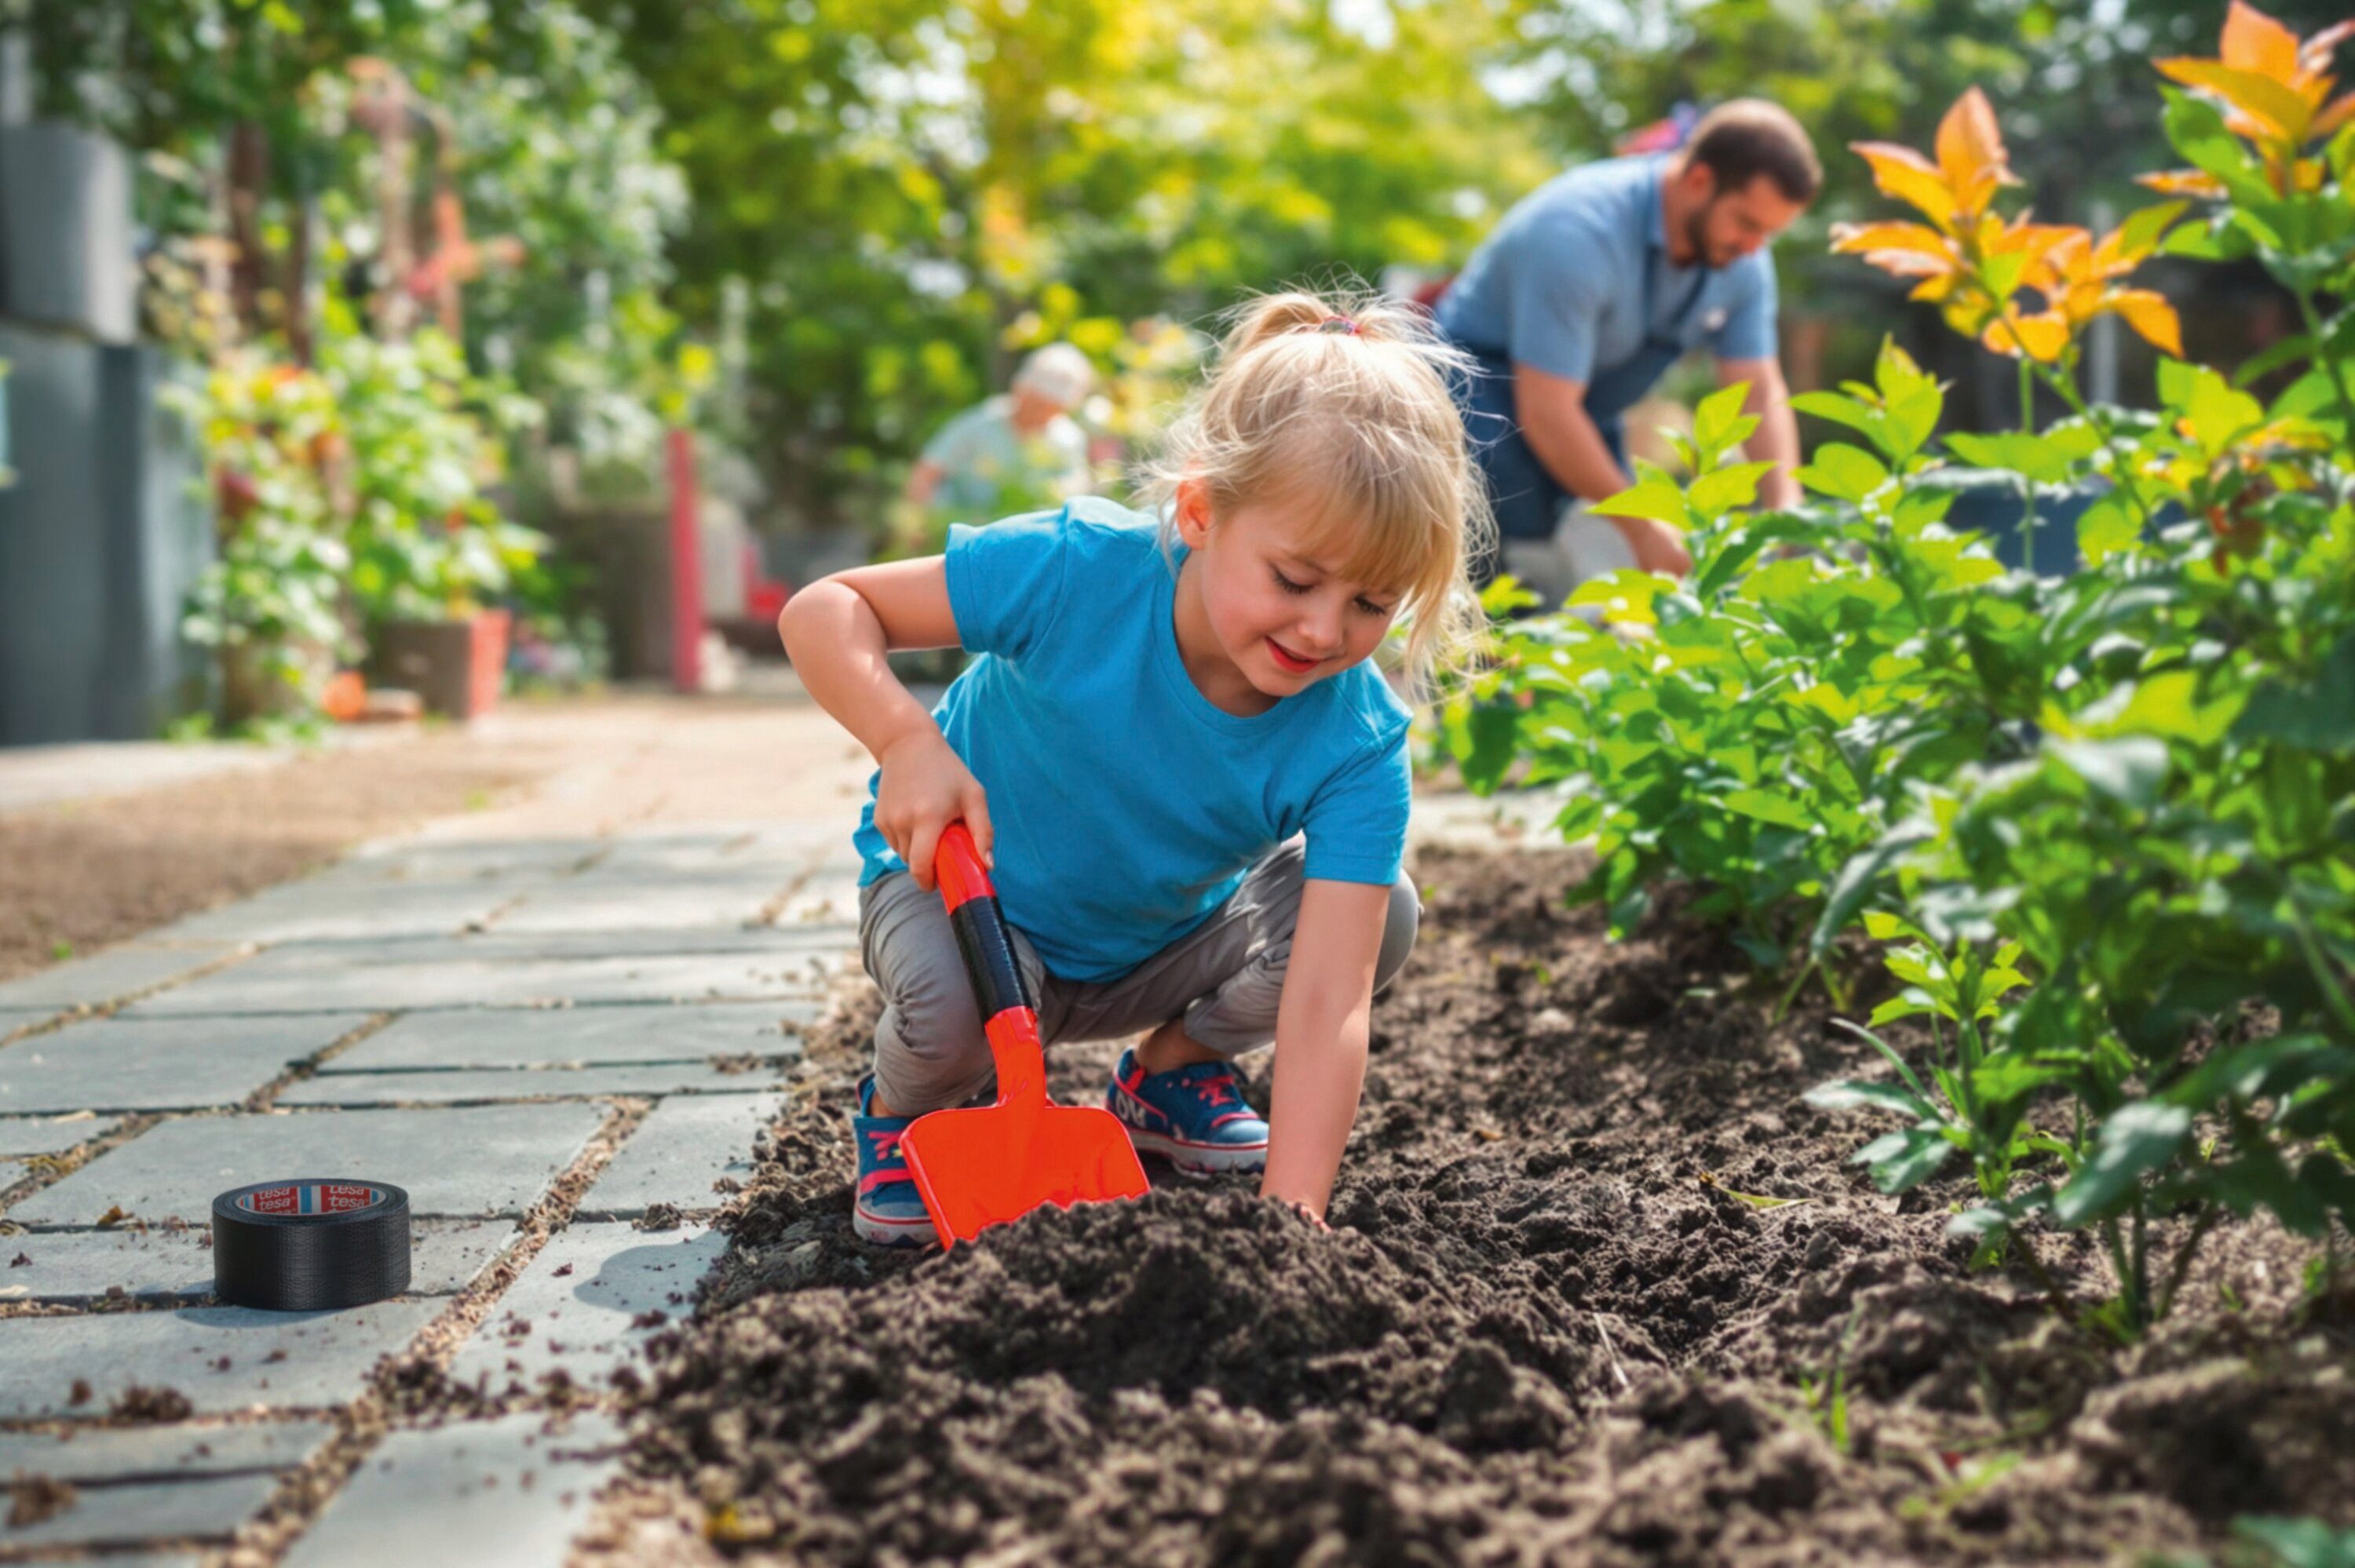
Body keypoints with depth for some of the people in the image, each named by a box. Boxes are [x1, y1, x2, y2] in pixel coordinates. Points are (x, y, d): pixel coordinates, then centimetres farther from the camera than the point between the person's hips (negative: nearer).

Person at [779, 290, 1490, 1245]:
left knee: (1381, 915, -21)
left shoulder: (1357, 743, -28)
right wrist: (908, 742, -42)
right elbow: (823, 610, -22)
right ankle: (904, 1111, 2)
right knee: (954, 999, -38)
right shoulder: (1076, 573, -32)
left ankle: (1171, 1072, 9)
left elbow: (1327, 1006, -35)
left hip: (1162, 948, 3)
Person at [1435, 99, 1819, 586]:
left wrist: (1787, 511, -22)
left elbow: (1761, 391, -4)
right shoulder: (1580, 233, -34)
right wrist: (1642, 527, -31)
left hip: (1587, 409, 8)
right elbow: (1545, 413, -35)